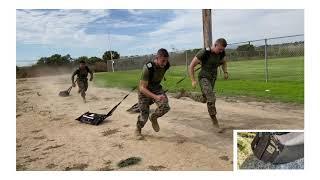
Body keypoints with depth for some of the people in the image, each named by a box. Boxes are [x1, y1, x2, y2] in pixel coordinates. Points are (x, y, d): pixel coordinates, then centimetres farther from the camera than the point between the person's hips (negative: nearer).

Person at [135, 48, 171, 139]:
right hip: (144, 90, -4)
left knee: (165, 106, -21)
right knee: (144, 115, -1)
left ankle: (153, 118, 12)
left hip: (156, 88, 4)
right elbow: (142, 88, -34)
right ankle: (138, 130, 32)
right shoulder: (147, 68, -34)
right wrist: (155, 97, -47)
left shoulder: (166, 65, -18)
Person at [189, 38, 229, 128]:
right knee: (211, 98, -23)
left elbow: (224, 62, 18)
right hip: (204, 77, -7)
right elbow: (191, 66, -16)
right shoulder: (204, 53, -23)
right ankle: (214, 119, -7)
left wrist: (225, 72, 2)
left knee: (204, 98, 18)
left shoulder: (221, 53, -6)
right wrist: (193, 80, -18)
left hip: (213, 78, 7)